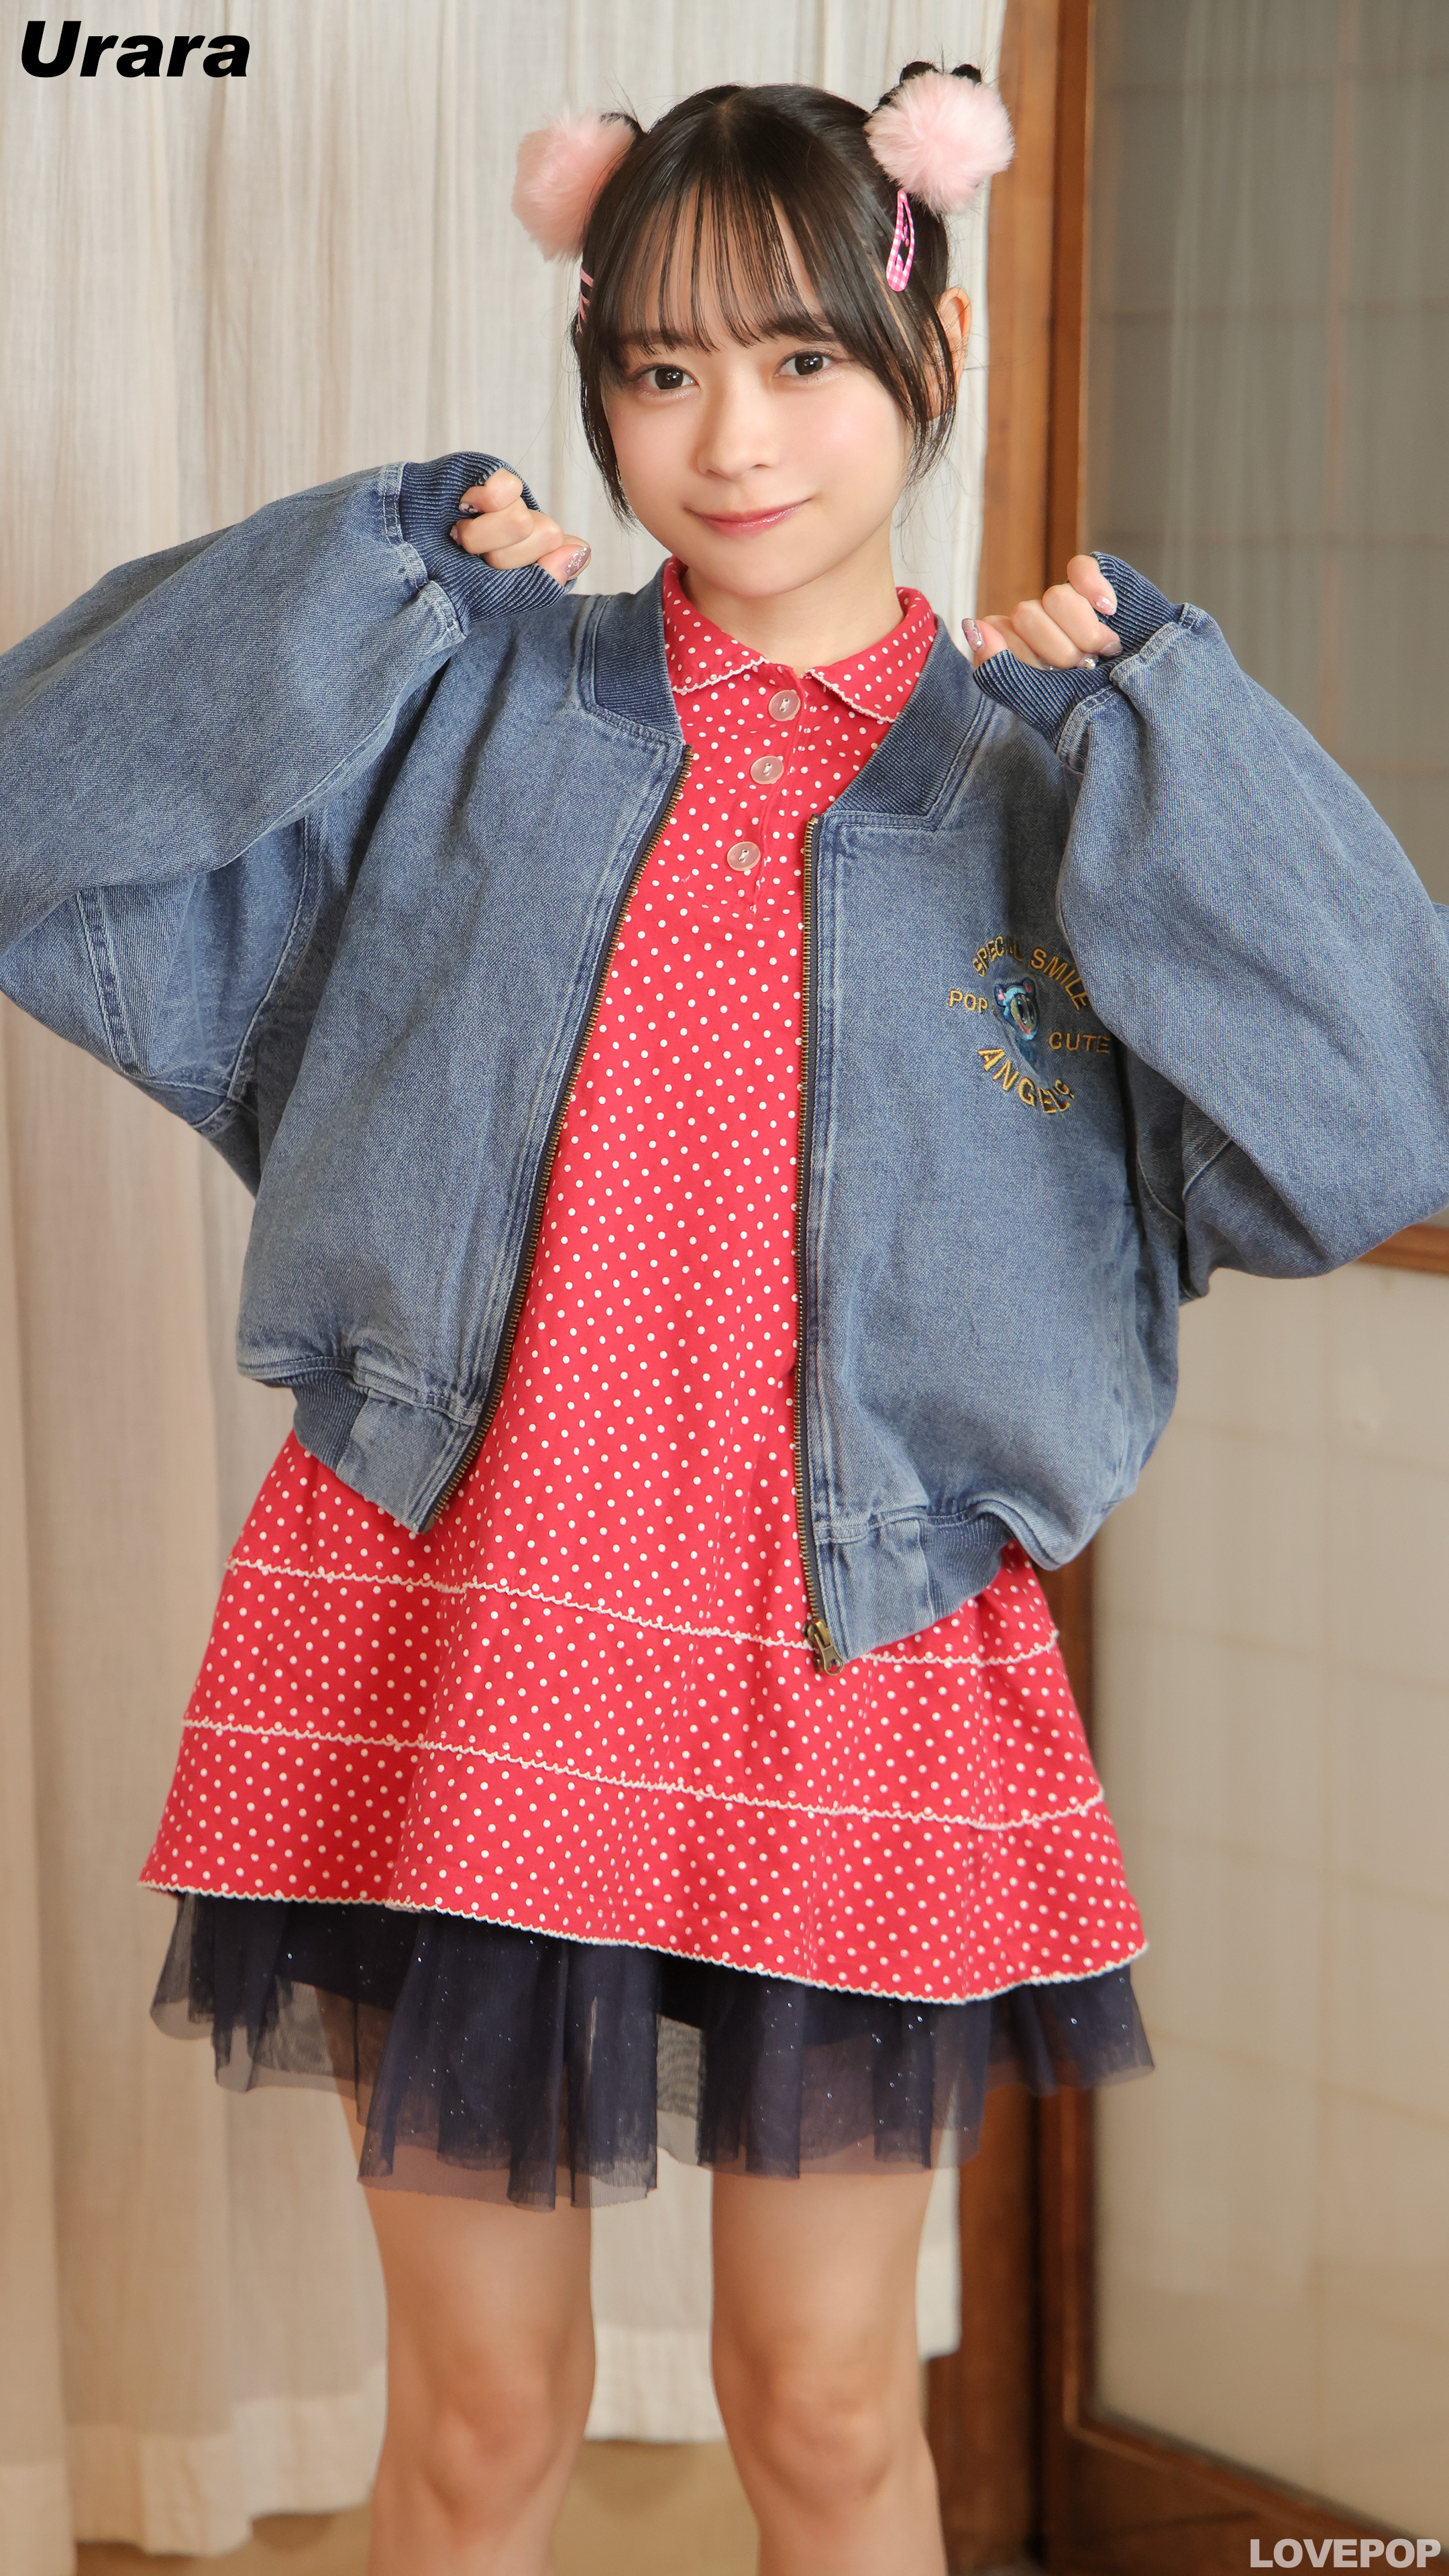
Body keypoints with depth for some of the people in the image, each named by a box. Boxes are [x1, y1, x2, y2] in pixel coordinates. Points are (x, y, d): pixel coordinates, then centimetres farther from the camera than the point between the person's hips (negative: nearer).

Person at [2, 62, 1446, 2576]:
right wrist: (385, 563, -5)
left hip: (855, 1666, 0)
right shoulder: (469, 708, 5)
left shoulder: (1054, 784, 3)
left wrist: (1147, 701, -10)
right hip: (456, 1629, 0)